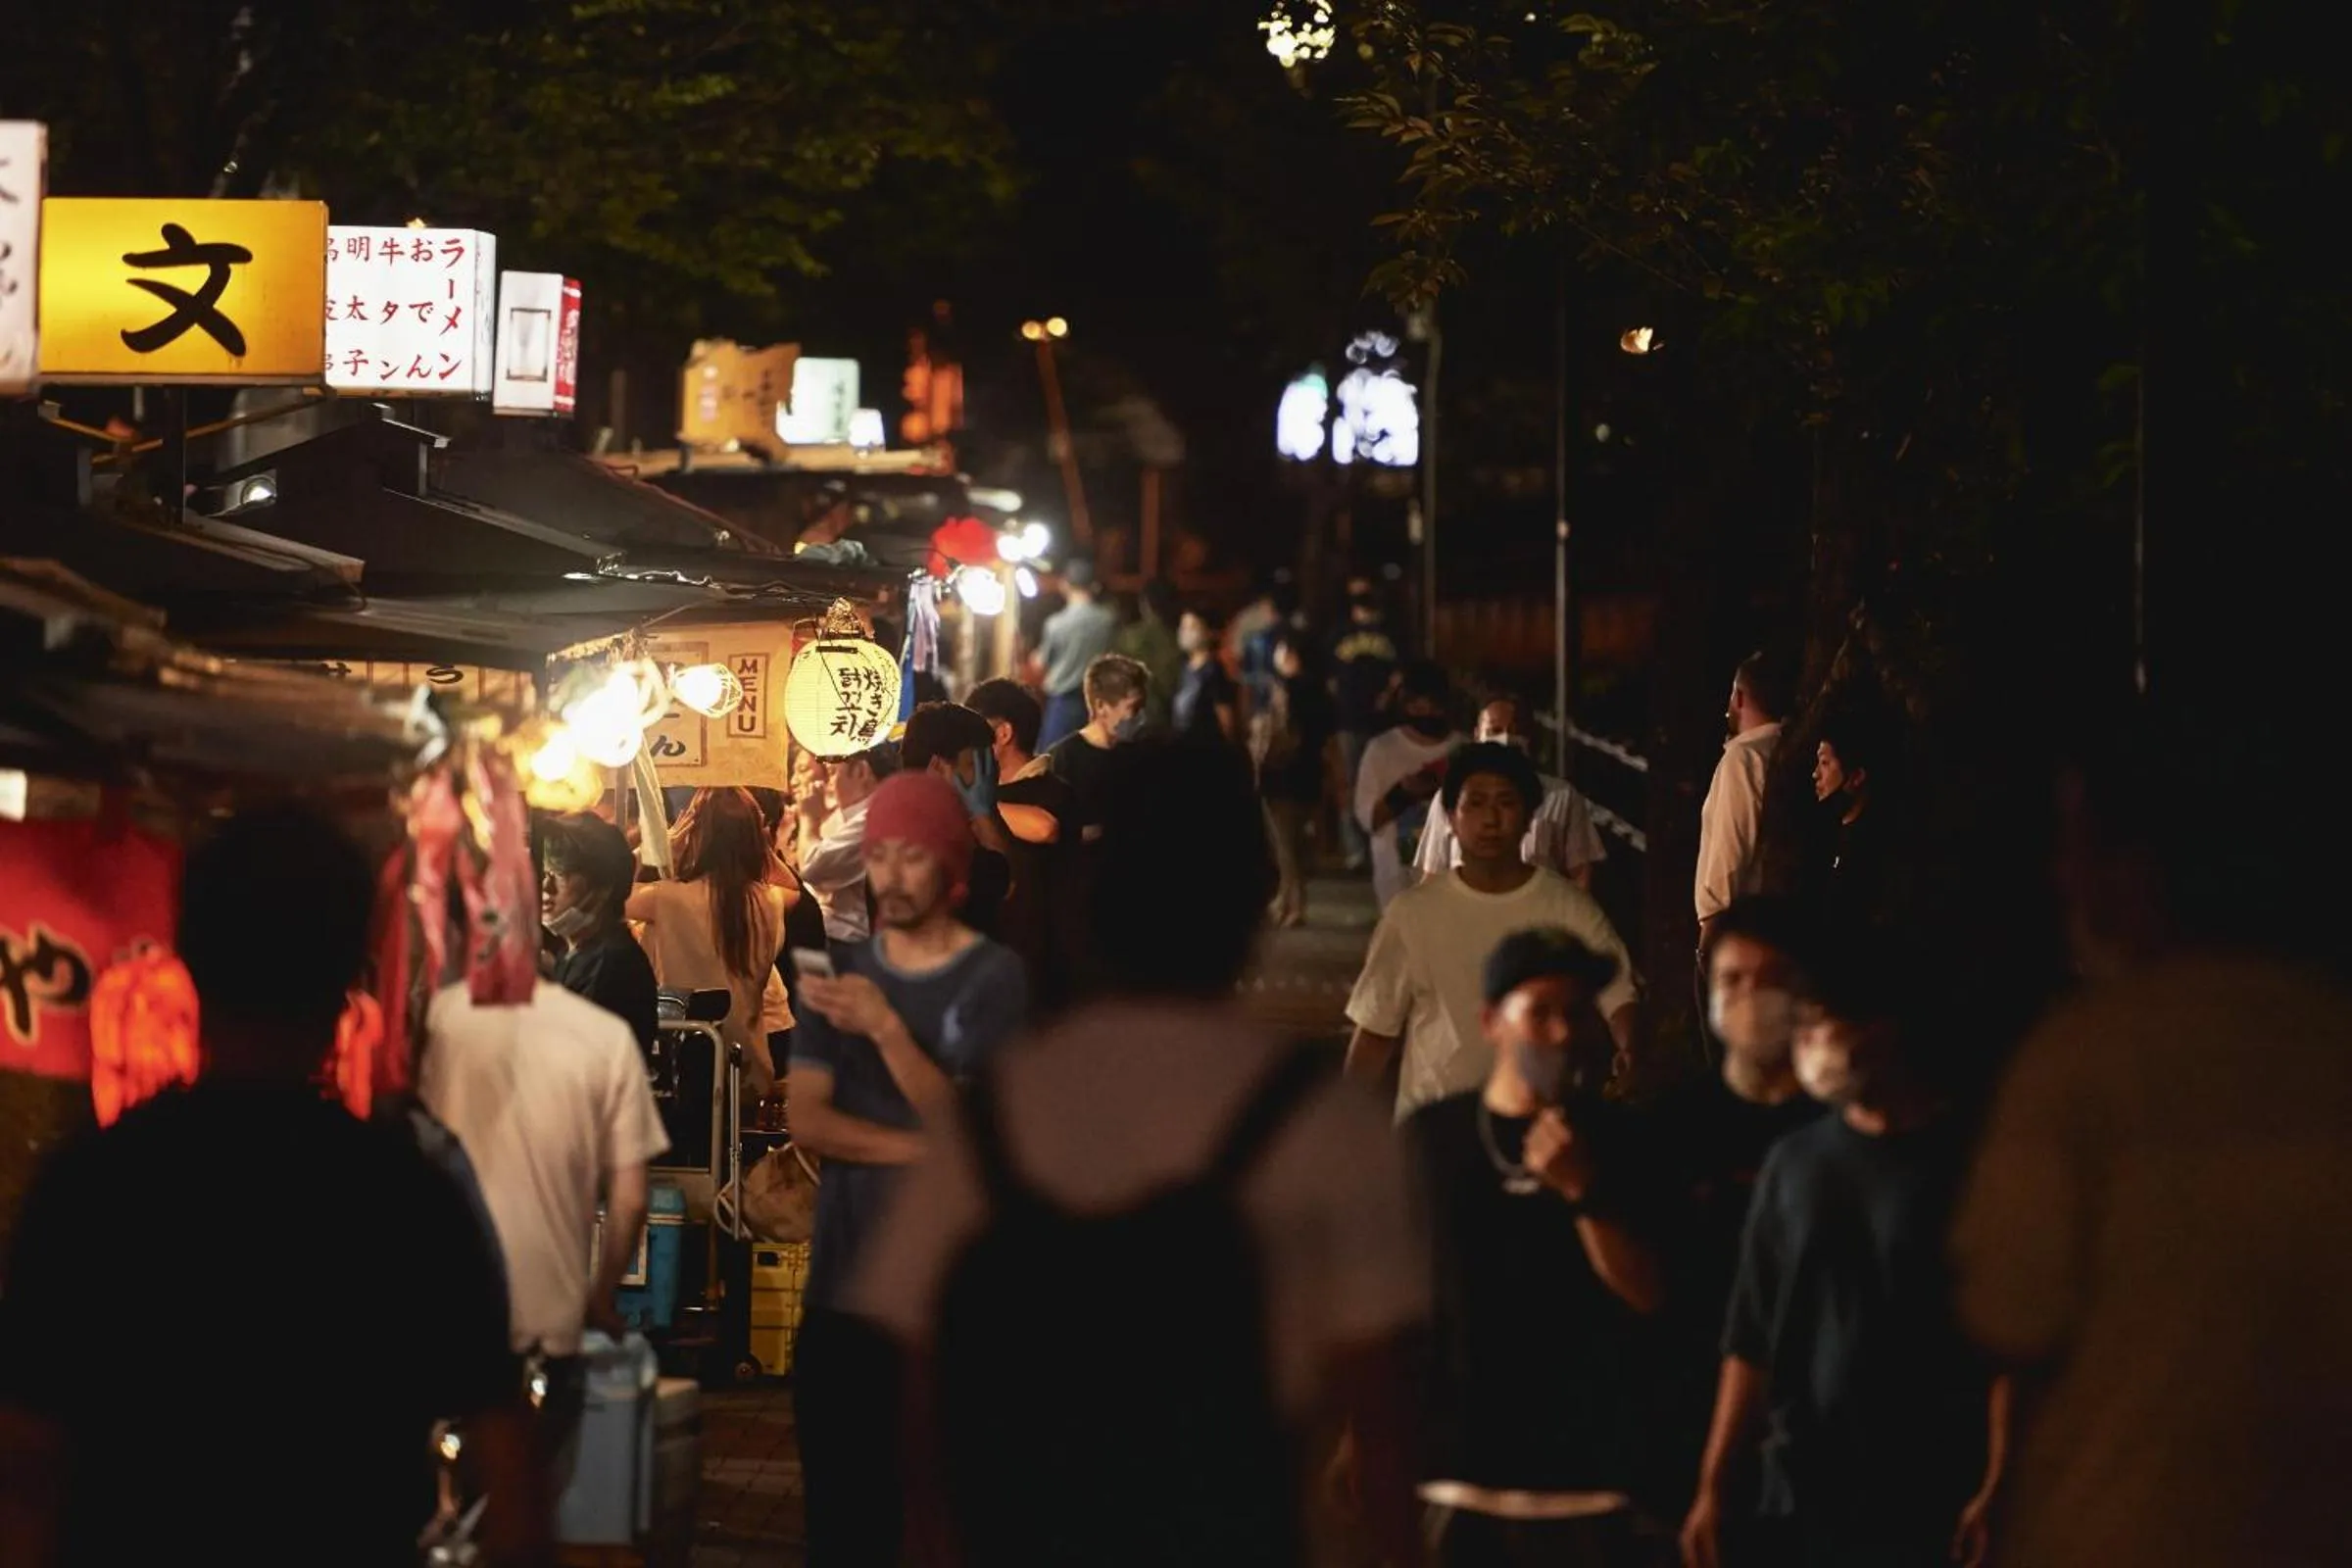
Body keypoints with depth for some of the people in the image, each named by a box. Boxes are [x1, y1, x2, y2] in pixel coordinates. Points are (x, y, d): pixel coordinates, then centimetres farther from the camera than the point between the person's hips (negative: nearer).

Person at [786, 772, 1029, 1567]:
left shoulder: (993, 977, -4)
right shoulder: (842, 970, 10)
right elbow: (806, 1120, 0)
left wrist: (887, 1028, -25)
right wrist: (920, 1149, -13)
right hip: (843, 1280, 4)